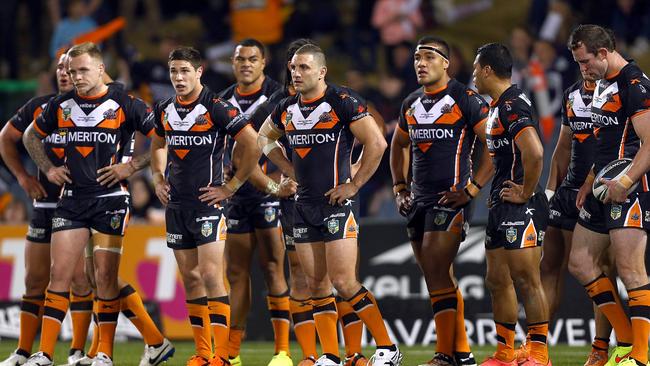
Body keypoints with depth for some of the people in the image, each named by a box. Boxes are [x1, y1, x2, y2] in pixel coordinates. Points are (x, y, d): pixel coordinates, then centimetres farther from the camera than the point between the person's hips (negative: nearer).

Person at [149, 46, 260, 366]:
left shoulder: (216, 108, -11)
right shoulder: (164, 110, 8)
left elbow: (253, 145, -11)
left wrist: (231, 186, -9)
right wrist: (158, 178, 14)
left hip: (207, 203, -6)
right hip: (176, 204, 6)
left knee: (211, 276, -13)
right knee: (190, 279, 8)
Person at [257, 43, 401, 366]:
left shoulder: (342, 102, -11)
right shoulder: (287, 109, 8)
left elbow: (376, 143, -13)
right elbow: (264, 138, 28)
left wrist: (353, 184, -12)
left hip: (336, 203, -7)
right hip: (304, 204, 7)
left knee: (344, 282, -10)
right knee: (316, 284, 6)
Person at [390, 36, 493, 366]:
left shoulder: (465, 100, -8)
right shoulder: (411, 104, 14)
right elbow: (398, 146, 30)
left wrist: (472, 188, -15)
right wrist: (399, 188, 18)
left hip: (451, 199, -8)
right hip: (419, 200, 8)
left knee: (436, 275, -14)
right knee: (439, 278, 11)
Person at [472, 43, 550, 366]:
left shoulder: (512, 105, -16)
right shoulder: (498, 106, 17)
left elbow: (534, 152, -29)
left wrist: (525, 192, -18)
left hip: (521, 206, -11)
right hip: (501, 206, 11)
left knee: (526, 280, -8)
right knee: (497, 281, 13)